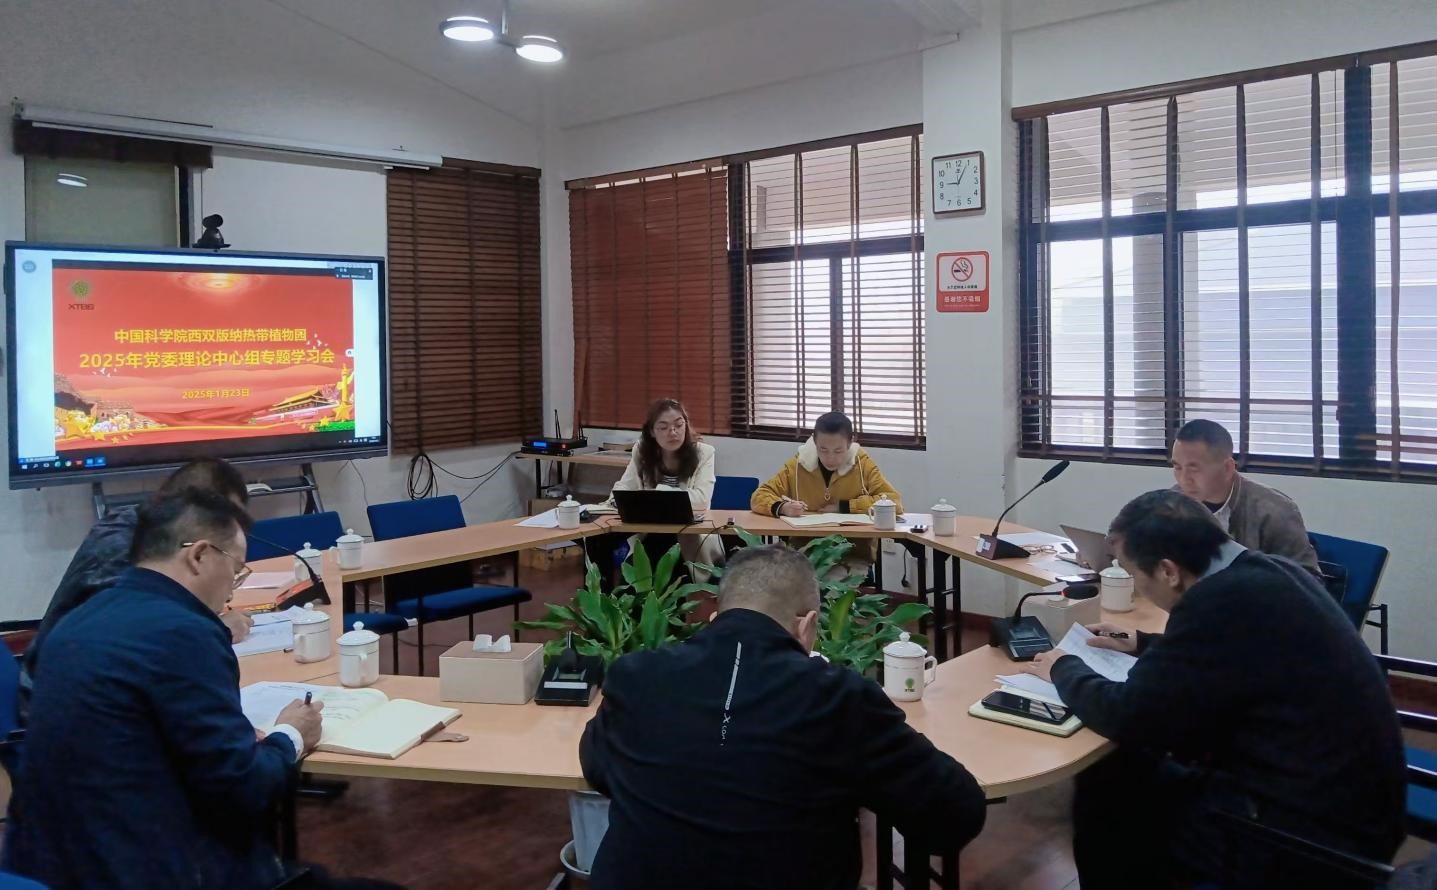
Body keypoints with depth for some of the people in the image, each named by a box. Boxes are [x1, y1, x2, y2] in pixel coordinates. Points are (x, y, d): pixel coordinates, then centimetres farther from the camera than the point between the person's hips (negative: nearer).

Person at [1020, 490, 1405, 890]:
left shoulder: (1223, 600, -25)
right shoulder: (1265, 572, 2)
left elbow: (1127, 717, -17)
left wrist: (1064, 669, 0)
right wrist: (1141, 644, 24)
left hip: (1307, 838, -8)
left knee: (1106, 790, 5)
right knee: (1134, 769, 16)